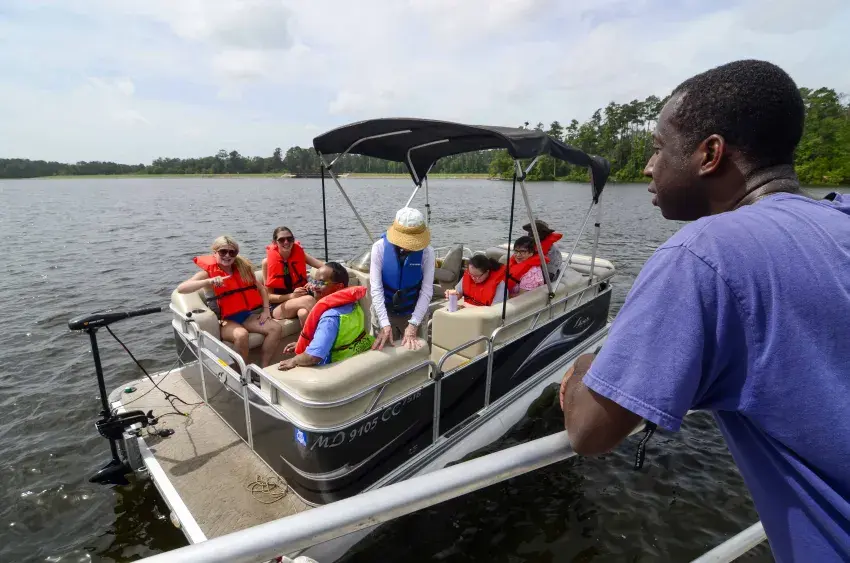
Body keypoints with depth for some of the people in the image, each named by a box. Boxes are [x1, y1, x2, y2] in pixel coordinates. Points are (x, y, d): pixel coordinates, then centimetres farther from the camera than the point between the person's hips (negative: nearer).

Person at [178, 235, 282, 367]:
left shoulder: (243, 268, 9)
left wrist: (266, 310, 4)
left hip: (248, 315, 5)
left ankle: (263, 369, -12)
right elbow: (181, 288, -18)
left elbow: (261, 288, 17)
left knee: (276, 328, -18)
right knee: (241, 334, -36)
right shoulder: (208, 272, -4)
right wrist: (209, 281, -31)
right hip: (226, 320, -5)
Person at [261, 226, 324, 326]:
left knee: (304, 313, -36)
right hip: (278, 306, -2)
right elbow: (269, 296, -5)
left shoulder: (299, 253, 1)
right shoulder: (268, 261, -6)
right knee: (309, 299, -32)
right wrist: (291, 296, -21)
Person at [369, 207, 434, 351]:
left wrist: (413, 325, -24)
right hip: (384, 312, 0)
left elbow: (427, 291, -18)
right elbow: (376, 288, -20)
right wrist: (385, 324, -28)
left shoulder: (427, 251, -18)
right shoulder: (379, 248, -19)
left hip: (414, 313, 0)